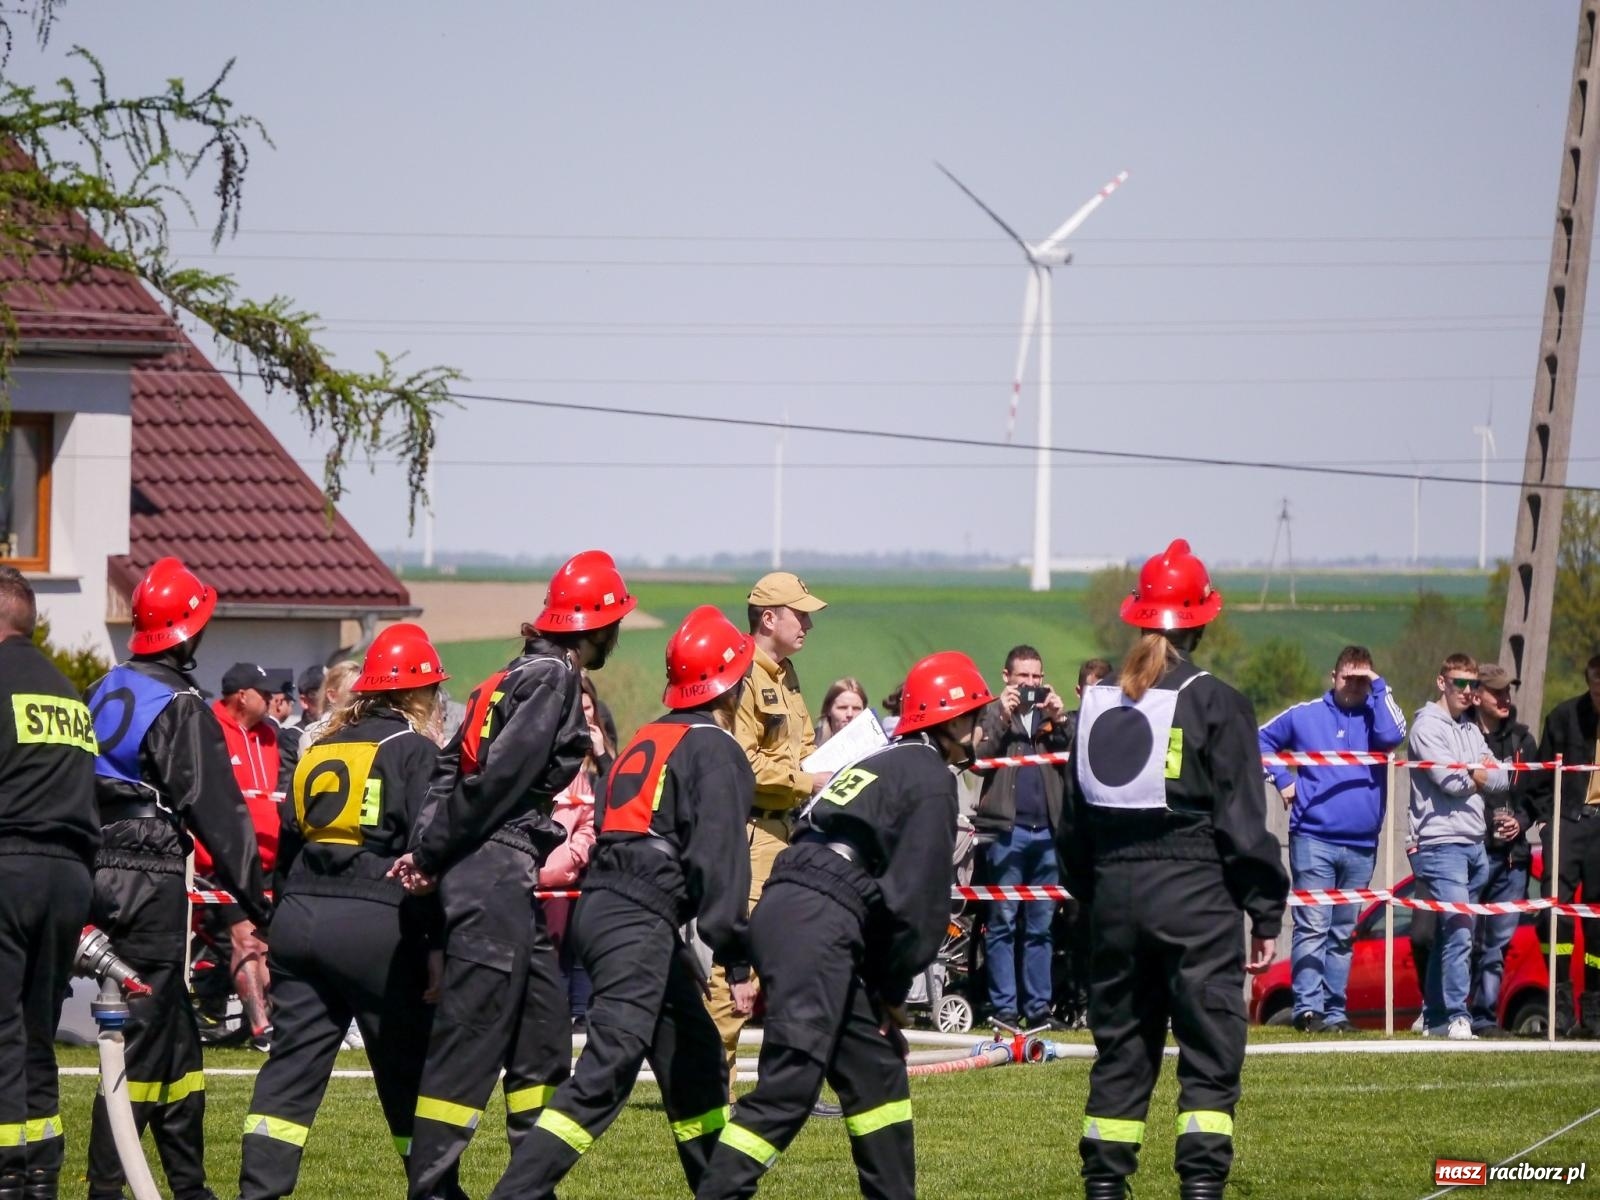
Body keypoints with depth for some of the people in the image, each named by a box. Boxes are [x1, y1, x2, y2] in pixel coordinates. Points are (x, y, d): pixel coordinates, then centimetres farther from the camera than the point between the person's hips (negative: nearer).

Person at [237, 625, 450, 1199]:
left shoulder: (320, 752, 16)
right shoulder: (414, 752, -3)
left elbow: (286, 844, 19)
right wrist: (438, 942, -8)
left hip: (299, 917, 5)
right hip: (375, 925, -5)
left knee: (292, 1064, 5)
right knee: (409, 1069, 4)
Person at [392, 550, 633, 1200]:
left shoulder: (513, 678, 17)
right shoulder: (552, 681, -11)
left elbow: (451, 768, 12)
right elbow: (496, 779, -16)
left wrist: (425, 847, 1)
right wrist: (432, 856, -7)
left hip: (512, 885, 9)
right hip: (496, 875, -9)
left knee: (544, 1030, 14)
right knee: (470, 1038, -7)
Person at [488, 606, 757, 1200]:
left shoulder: (647, 740, 21)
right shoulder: (715, 750, -4)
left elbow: (616, 837, 16)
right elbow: (718, 859, -13)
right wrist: (737, 961, -14)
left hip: (600, 905, 9)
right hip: (639, 922, -9)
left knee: (693, 1054, 20)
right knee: (606, 1072, -14)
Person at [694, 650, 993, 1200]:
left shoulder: (882, 764, 28)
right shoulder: (931, 779, 0)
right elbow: (919, 896, -7)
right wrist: (893, 989, 3)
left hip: (782, 908, 10)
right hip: (816, 927, -10)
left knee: (875, 1066, 17)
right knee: (788, 1086, -14)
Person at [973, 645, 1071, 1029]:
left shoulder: (1052, 714, 18)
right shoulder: (992, 714, 9)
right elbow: (978, 760, -5)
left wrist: (1060, 723, -3)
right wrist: (1003, 719, -11)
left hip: (1047, 829, 3)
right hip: (1007, 828, -3)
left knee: (1041, 924, 4)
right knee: (1003, 921, -3)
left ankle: (1038, 1007, 5)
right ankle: (1004, 1008, -3)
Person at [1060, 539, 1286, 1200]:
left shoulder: (1098, 704, 9)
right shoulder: (1214, 703, -7)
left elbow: (1073, 821, 14)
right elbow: (1242, 819, -8)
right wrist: (1265, 911, -3)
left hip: (1114, 892, 5)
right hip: (1194, 896, -5)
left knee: (1119, 1051, 12)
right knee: (1210, 1053, -3)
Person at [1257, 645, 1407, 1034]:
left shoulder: (1375, 715, 7)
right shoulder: (1305, 716, 7)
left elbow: (1392, 735, -15)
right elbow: (1262, 741, 15)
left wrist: (1379, 687, -7)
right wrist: (1282, 780, 3)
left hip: (1361, 845, 3)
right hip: (1313, 839, -3)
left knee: (1343, 934, 9)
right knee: (1313, 927, -11)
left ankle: (1334, 1011, 13)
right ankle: (1308, 1008, -15)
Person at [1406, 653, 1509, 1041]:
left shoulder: (1471, 729, 19)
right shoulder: (1429, 726, -5)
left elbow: (1501, 780, 11)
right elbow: (1451, 781, -15)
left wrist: (1474, 774, -7)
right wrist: (1483, 775, 4)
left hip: (1474, 845, 8)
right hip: (1441, 843, -8)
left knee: (1450, 934, 10)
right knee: (1459, 929, -18)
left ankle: (1433, 1016, 15)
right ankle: (1457, 1017, -21)